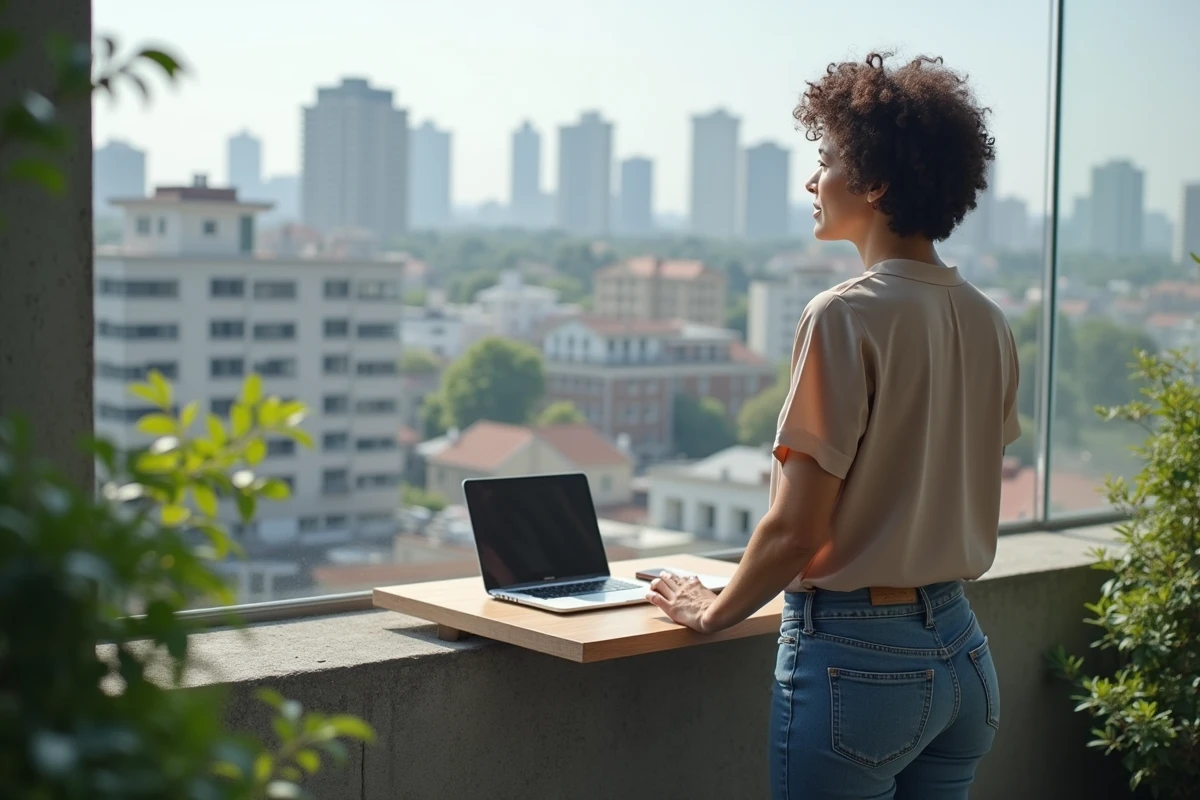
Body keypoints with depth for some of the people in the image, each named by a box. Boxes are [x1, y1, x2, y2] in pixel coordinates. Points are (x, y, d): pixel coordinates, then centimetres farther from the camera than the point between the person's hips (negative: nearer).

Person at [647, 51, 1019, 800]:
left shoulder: (847, 316, -17)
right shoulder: (989, 323, 5)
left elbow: (796, 529, -17)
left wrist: (713, 612, -2)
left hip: (857, 657, -7)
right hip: (964, 653, 7)